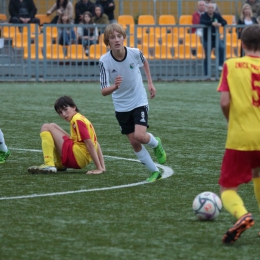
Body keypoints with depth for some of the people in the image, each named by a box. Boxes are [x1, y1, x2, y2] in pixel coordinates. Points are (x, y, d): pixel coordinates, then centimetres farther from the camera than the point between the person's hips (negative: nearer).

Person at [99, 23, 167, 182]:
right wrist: (114, 87, -45)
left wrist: (150, 83, 10)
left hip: (139, 102, -1)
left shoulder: (135, 53, -18)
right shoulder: (105, 61, -21)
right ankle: (155, 172, 21)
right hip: (121, 106, 1)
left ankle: (156, 144, 16)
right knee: (134, 142, 4)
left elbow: (144, 62, 9)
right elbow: (104, 91, -24)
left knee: (140, 136, -19)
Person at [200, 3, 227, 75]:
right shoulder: (203, 16, -7)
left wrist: (220, 24, -25)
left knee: (221, 47, -28)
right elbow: (202, 22, -28)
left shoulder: (217, 15, 3)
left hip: (216, 38, 2)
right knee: (207, 56, 2)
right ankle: (206, 73, 11)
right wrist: (212, 23, -40)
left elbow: (225, 22, -1)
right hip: (207, 39, -2)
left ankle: (220, 65, -21)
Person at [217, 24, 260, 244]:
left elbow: (224, 102, -10)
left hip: (239, 137, -3)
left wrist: (231, 121, 9)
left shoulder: (231, 65, -3)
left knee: (228, 189, 6)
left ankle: (242, 214, -26)